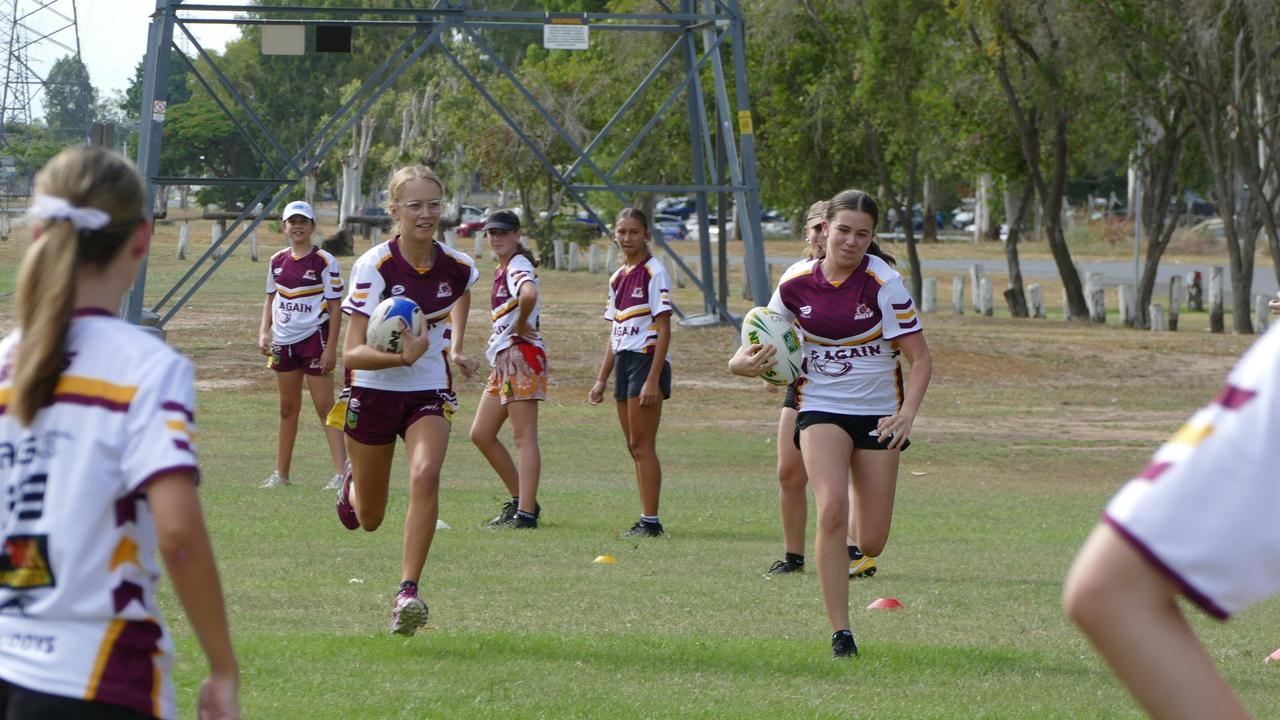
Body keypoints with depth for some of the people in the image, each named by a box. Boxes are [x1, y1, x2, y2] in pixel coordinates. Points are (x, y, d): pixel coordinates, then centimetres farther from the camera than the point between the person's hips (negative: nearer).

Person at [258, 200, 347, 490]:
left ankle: (342, 471, -11)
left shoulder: (325, 262, -7)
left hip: (314, 338, -5)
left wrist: (331, 348, -13)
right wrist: (264, 332, 3)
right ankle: (281, 472, 18)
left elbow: (335, 306, -8)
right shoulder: (277, 261, 8)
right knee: (288, 408, 12)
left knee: (324, 406, -10)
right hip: (284, 341, 5)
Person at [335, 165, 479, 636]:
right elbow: (352, 353, -24)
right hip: (374, 391, -1)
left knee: (425, 474, -29)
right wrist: (402, 358, -41)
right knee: (369, 519, 11)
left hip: (430, 391, 2)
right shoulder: (374, 267, -20)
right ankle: (353, 485, 50)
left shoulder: (458, 267, -8)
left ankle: (408, 592, -28)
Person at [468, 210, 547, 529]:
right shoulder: (501, 269, 19)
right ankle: (521, 500, 18)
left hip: (521, 354, -10)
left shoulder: (518, 266, -11)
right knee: (481, 434, 12)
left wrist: (520, 325, -19)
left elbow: (529, 294, -34)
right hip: (503, 359, 10)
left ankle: (526, 512, -9)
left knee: (524, 436, -9)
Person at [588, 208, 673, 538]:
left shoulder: (654, 273, -9)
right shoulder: (617, 278, 15)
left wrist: (653, 379, -19)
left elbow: (664, 330, -13)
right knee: (634, 447, 9)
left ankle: (650, 520, -7)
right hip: (623, 362, 8)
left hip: (647, 360, -8)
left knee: (641, 445, -9)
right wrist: (601, 380, 18)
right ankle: (646, 520, 13)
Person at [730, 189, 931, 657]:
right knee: (831, 510, -25)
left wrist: (907, 413, -26)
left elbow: (920, 358, -10)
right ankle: (840, 632, -18)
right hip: (821, 407, 0)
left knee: (871, 544, -1)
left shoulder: (884, 283, -13)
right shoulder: (796, 283, -6)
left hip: (877, 412, 0)